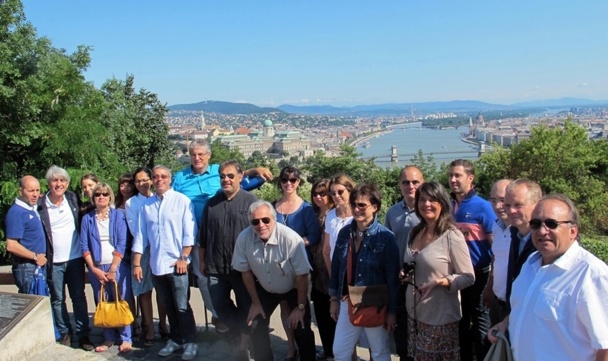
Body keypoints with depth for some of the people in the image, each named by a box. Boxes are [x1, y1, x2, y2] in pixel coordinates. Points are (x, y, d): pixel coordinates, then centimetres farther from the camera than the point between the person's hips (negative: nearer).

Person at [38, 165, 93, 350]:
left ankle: (83, 335, 14)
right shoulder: (40, 205, -7)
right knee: (57, 299, 9)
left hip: (75, 258, 2)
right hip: (54, 261, -2)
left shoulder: (73, 198, 3)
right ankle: (64, 333, 22)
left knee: (79, 297, 7)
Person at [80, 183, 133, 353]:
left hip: (118, 266, -2)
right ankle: (109, 338, 19)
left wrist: (113, 269, -10)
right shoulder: (87, 219, 5)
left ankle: (126, 339, 9)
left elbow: (122, 244, -6)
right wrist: (94, 269, -6)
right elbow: (84, 246, 2)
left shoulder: (118, 216, -1)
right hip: (96, 268, 2)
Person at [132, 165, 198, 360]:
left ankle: (190, 342, 13)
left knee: (182, 306, 0)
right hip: (156, 265, 4)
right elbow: (140, 236, 9)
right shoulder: (147, 205, 8)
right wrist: (137, 263, 6)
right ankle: (175, 339, 27)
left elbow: (189, 233, -7)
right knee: (168, 306, 14)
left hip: (176, 263, -4)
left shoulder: (182, 201, -3)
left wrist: (183, 258, -13)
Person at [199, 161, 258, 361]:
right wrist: (202, 261, 11)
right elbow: (203, 235, 12)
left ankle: (245, 344, 26)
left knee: (245, 307, 8)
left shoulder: (251, 201, -6)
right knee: (220, 305, 10)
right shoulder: (211, 203, 7)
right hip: (216, 266, 4)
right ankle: (244, 336, 31)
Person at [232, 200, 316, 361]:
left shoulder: (290, 238, -34)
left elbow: (302, 275, -23)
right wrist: (255, 302, -1)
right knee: (255, 327, 5)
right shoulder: (243, 238, -24)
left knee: (302, 330, -6)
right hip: (265, 289, 3)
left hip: (293, 289, -3)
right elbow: (246, 271, -8)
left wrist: (301, 307, -15)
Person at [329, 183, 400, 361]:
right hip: (347, 302, 4)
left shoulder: (385, 237, -14)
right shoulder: (344, 233, 0)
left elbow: (392, 277, -11)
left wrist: (392, 310, -10)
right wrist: (334, 299, 8)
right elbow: (336, 267, 8)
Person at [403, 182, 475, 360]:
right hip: (414, 312, 6)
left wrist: (439, 282, -24)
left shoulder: (452, 236, -14)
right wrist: (406, 276, -1)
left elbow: (468, 277, -12)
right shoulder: (415, 232, 6)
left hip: (440, 317, -6)